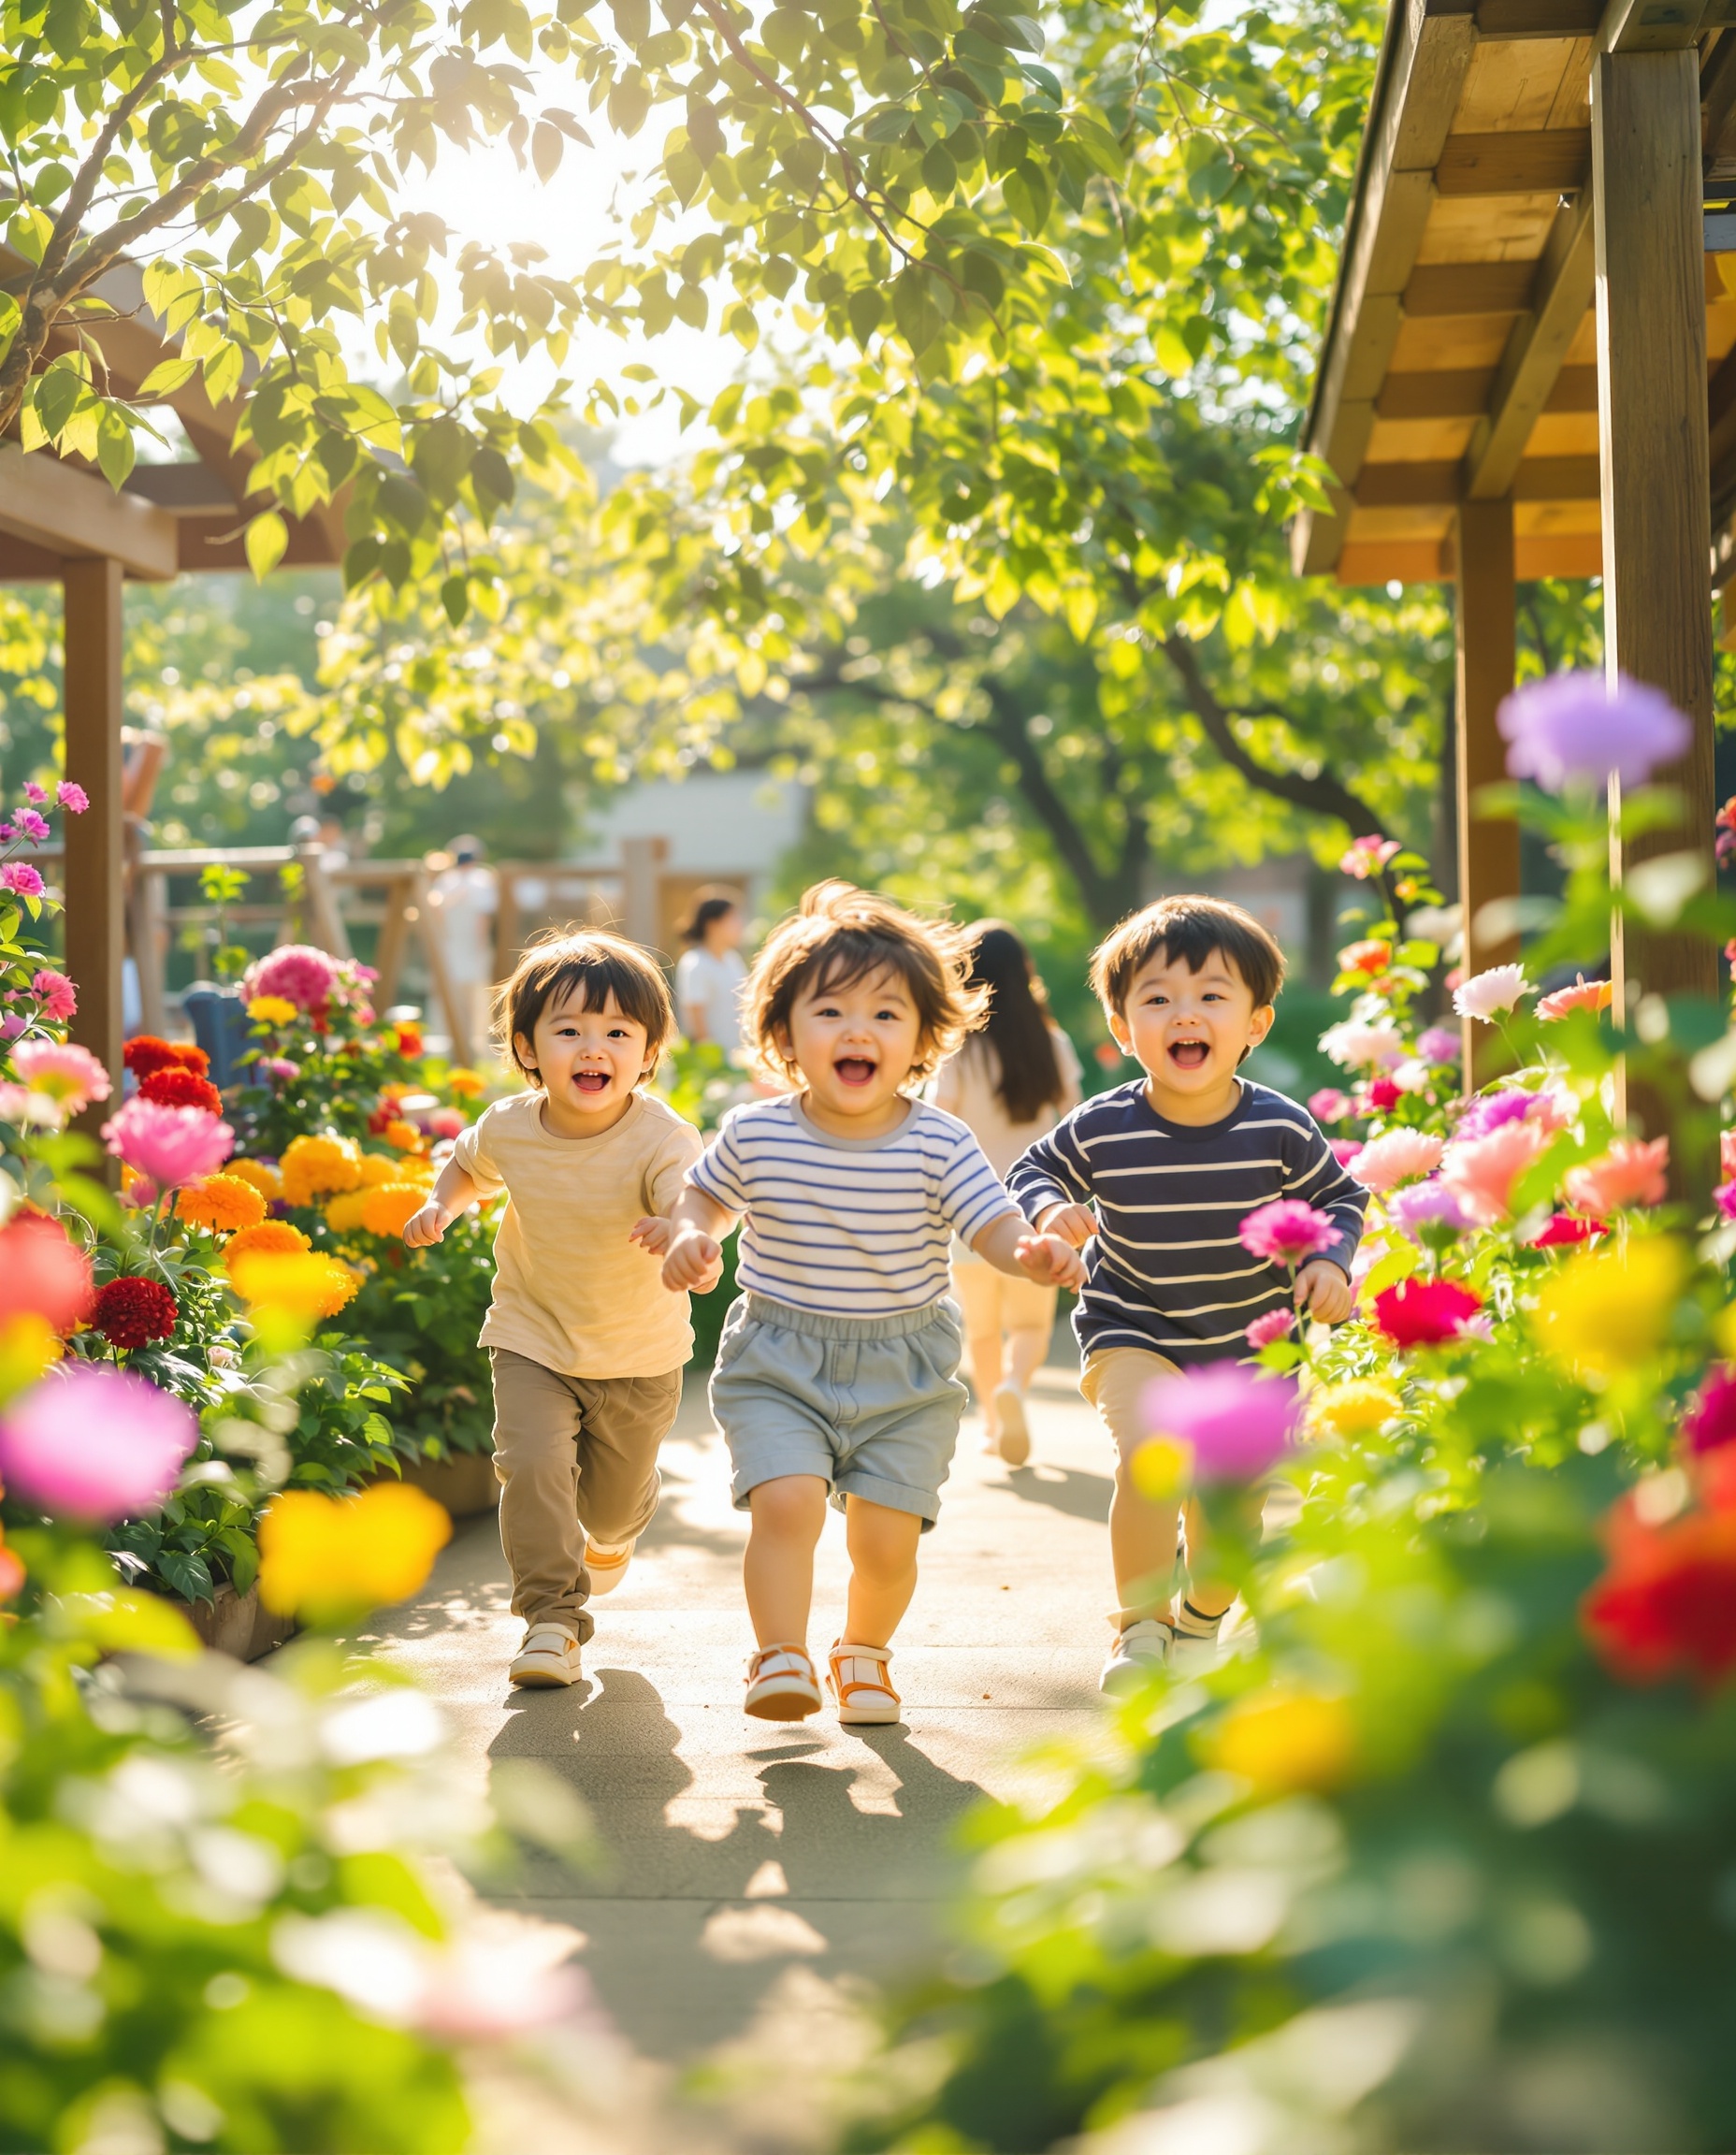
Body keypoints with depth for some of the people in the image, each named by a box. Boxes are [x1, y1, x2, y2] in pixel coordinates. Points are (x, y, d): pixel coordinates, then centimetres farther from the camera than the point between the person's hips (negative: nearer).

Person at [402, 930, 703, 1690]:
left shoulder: (661, 1138, -25)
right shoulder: (508, 1127, -12)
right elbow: (469, 1163, 12)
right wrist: (441, 1204, -7)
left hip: (640, 1354, -1)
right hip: (534, 1340, 1)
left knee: (617, 1495, 16)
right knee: (533, 1464, -20)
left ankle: (609, 1538, 54)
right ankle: (552, 1615, -4)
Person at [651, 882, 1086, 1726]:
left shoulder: (938, 1143, -10)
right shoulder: (754, 1135, -6)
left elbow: (996, 1226, -14)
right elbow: (703, 1195, 13)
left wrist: (1032, 1253, -35)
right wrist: (689, 1237, -7)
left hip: (905, 1371, 0)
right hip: (778, 1364, 0)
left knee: (886, 1537, -1)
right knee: (787, 1502, -22)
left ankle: (865, 1652, 28)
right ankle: (781, 1656, -4)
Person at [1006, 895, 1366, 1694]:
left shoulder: (1280, 1129, -14)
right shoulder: (1101, 1130, -15)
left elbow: (1339, 1198, 1)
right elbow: (1035, 1170, 3)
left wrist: (1330, 1261, -16)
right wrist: (1050, 1211, -18)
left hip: (1251, 1341, 2)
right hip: (1133, 1329, -1)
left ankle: (1201, 1622, 41)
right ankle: (1140, 1621, -4)